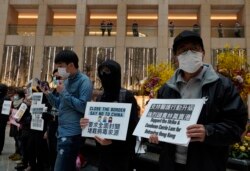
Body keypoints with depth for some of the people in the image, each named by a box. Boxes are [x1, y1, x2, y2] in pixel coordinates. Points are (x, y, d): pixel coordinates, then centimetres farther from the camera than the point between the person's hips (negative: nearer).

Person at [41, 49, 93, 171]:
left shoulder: (84, 81, -11)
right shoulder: (66, 81, 15)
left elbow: (84, 107, -20)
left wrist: (64, 92, -17)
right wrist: (48, 94, 5)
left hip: (72, 134, -9)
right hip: (62, 132, 9)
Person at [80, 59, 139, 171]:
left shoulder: (127, 97, -11)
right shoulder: (99, 98, 9)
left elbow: (133, 126, -16)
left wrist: (113, 140, -29)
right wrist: (85, 124, -7)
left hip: (121, 154, -5)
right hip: (103, 152, 6)